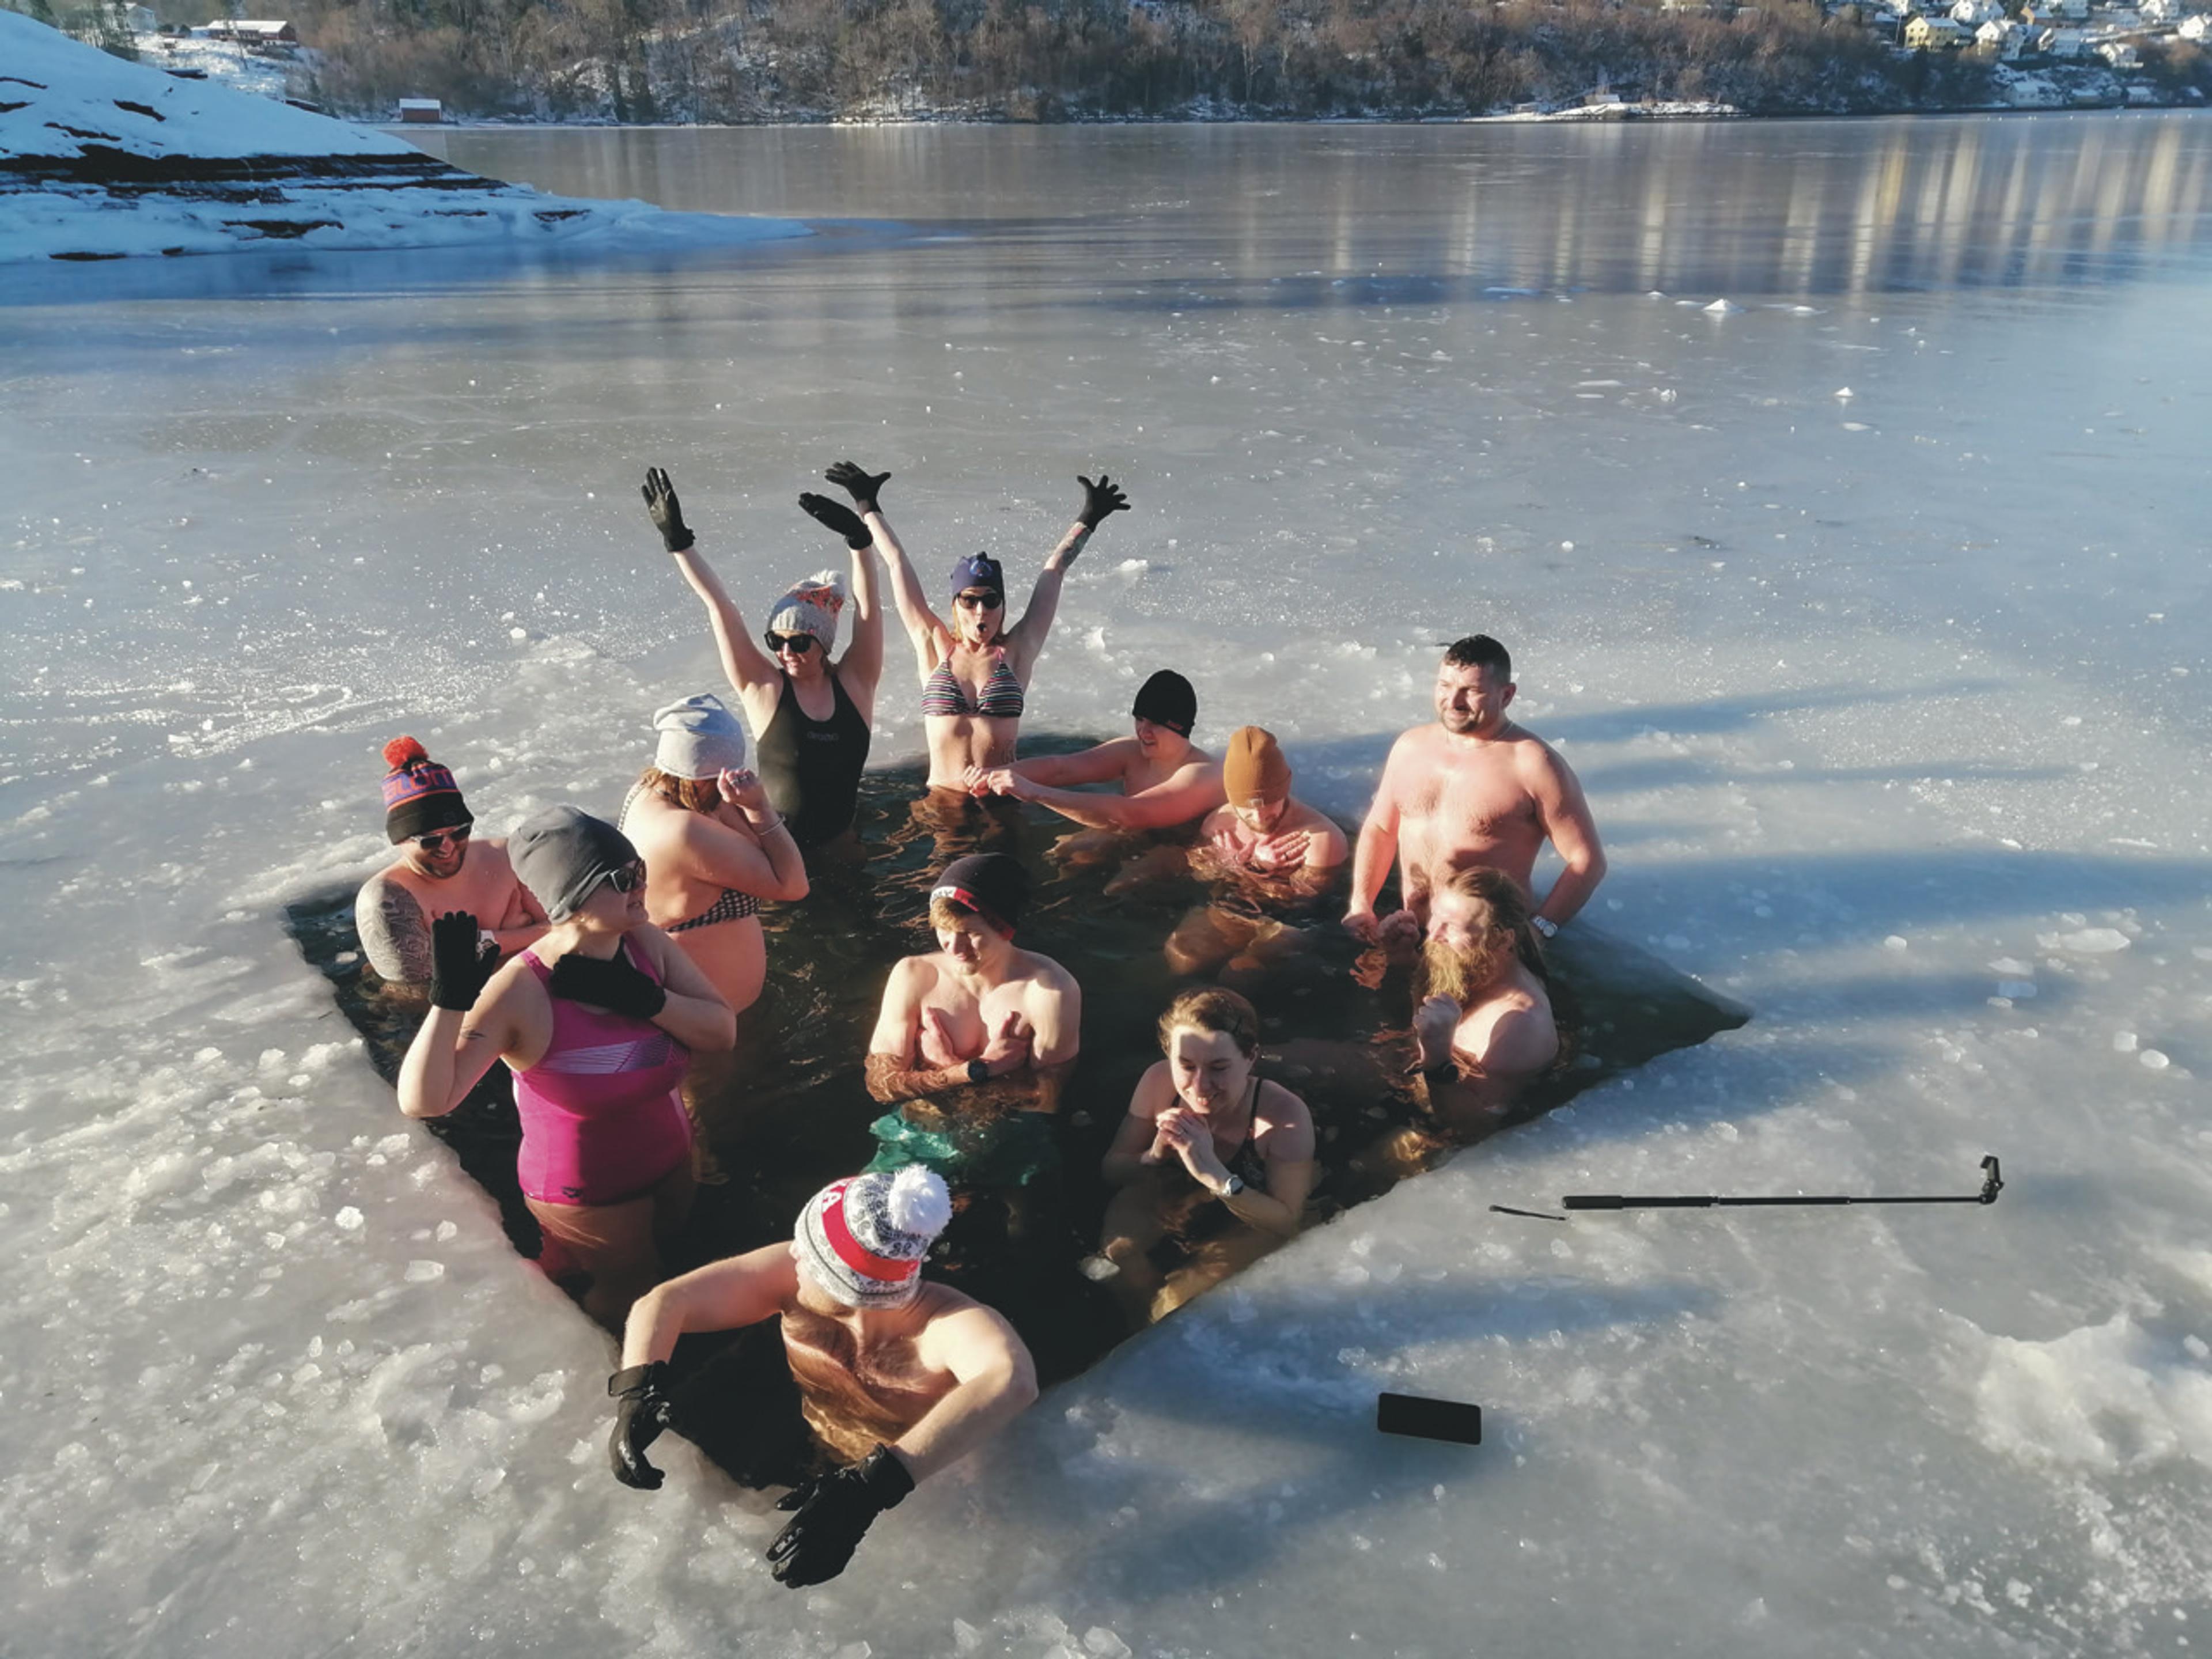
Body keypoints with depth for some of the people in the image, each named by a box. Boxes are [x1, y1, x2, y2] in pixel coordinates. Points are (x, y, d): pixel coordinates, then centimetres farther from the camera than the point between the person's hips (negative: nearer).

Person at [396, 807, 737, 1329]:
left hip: (672, 1164, 5)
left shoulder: (647, 943, -16)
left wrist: (642, 999, -30)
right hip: (588, 1198, -5)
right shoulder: (520, 992, -31)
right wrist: (450, 995, -48)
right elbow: (424, 1101, -37)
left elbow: (723, 1031, -16)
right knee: (627, 1299, 18)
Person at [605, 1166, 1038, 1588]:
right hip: (804, 1478, 4)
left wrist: (874, 1486, -70)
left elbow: (1013, 1380, -60)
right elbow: (664, 1302, -17)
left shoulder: (945, 1321, -38)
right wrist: (639, 1390, -38)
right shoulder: (792, 1274, -22)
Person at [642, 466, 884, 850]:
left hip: (840, 841, 2)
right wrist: (677, 538, -5)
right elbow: (719, 606, -4)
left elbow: (868, 607, -7)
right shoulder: (764, 687, -1)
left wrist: (858, 538, -19)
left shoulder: (853, 683, 2)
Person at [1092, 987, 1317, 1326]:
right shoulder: (1158, 1082, -25)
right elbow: (1111, 1170, -12)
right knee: (1115, 1248, -21)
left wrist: (1217, 1176, -43)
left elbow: (1289, 1222, -28)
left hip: (1258, 1225, -3)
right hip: (1179, 1194, 3)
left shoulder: (1286, 1117, -34)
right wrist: (1154, 1155, -36)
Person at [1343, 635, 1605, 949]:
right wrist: (1361, 906, 5)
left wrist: (1537, 930, -17)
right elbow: (1379, 829, 18)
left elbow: (1588, 861, -8)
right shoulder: (1411, 746, 9)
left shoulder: (1534, 766, -10)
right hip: (1409, 933, 4)